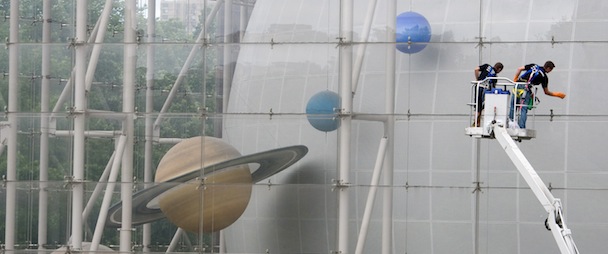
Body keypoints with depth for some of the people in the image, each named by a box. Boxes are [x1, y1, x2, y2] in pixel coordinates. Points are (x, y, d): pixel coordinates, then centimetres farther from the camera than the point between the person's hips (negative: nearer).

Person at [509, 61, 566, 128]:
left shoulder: (534, 66, 18)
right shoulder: (544, 77, 6)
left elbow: (519, 69, 13)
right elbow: (546, 92, 12)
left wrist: (515, 79, 22)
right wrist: (556, 94, 26)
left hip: (517, 85, 5)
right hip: (525, 89, -5)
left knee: (513, 107, 11)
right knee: (523, 110, -3)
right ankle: (521, 127, -10)